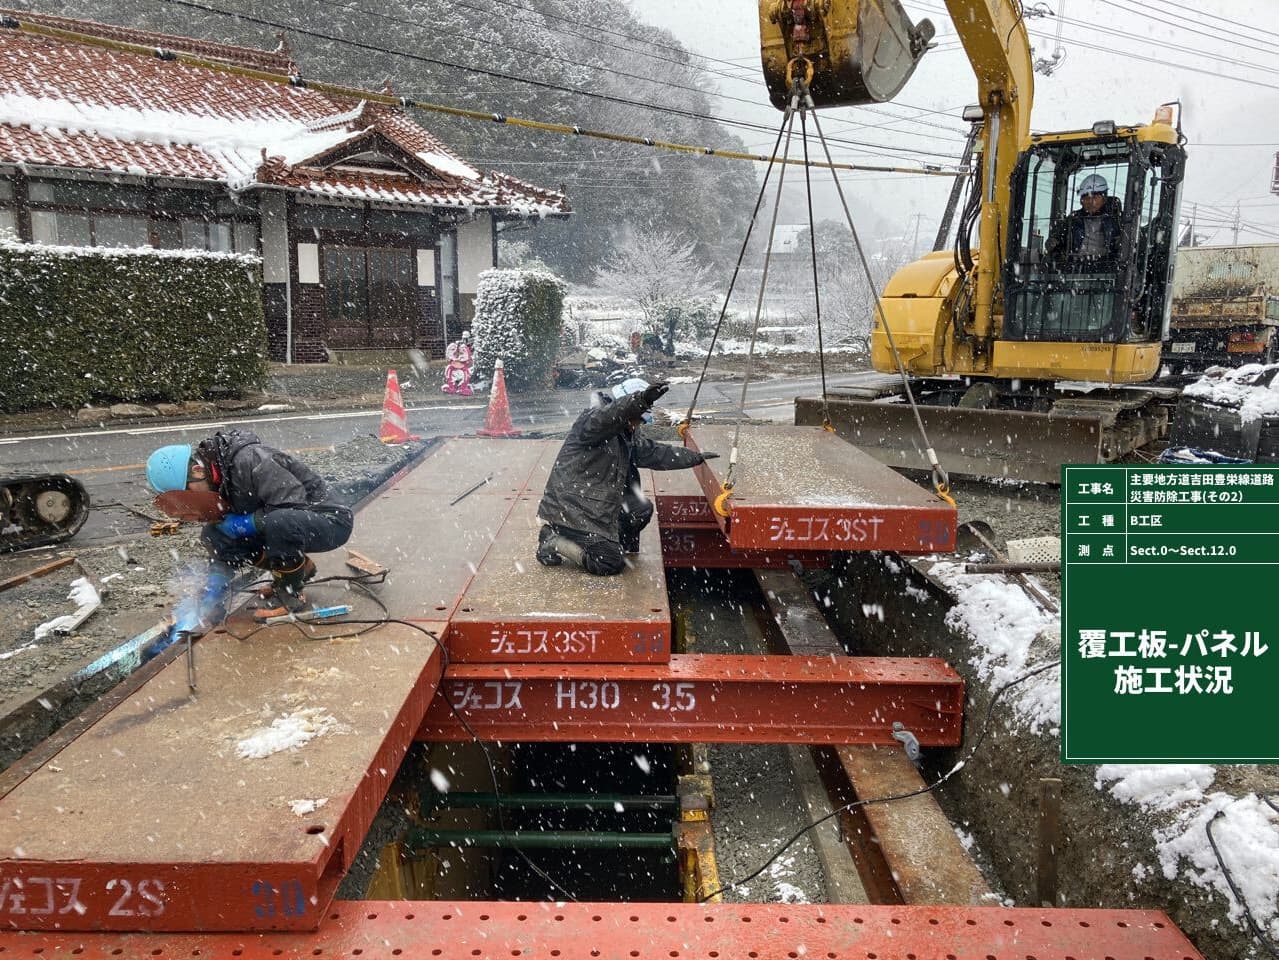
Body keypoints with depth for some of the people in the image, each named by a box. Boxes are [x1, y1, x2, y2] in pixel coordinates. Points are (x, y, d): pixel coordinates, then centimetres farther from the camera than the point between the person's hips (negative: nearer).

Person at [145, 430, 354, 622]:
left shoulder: (250, 461, -25)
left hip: (331, 521, -9)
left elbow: (294, 507, -28)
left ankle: (291, 595, -13)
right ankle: (299, 566, 8)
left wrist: (243, 523, -20)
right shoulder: (216, 481, 3)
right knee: (212, 535, -1)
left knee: (279, 522, -39)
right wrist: (213, 593, -4)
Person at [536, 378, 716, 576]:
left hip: (597, 509, 10)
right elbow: (604, 418, -40)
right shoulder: (592, 417, -16)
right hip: (570, 511, -10)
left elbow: (654, 453, 22)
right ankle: (552, 543, 0)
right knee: (612, 564, -12)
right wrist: (641, 401, -56)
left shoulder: (629, 435, 14)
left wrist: (697, 457, 24)